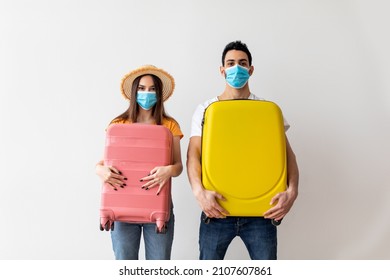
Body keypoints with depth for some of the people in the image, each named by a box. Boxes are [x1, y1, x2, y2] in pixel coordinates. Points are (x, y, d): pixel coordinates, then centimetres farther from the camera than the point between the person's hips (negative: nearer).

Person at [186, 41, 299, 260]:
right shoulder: (206, 109, 6)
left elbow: (287, 153, 4)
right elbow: (193, 154, -3)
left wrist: (292, 191, -14)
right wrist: (199, 191, -21)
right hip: (217, 207, 0)